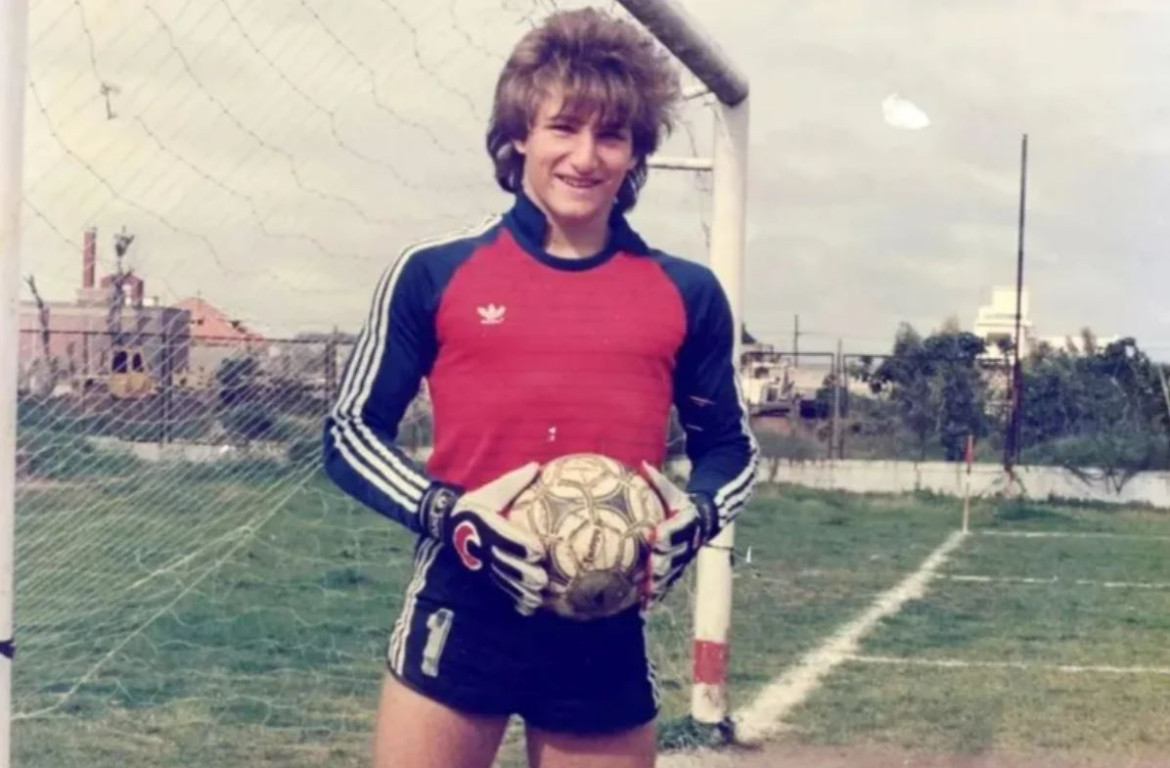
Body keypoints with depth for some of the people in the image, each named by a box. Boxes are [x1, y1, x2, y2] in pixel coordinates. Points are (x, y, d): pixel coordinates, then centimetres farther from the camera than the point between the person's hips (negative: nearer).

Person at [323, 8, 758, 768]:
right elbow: (351, 431, 5)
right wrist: (448, 511, -12)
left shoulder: (686, 294, 6)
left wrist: (695, 517, -7)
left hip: (607, 632, 2)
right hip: (460, 617, -1)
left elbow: (730, 446, 15)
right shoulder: (434, 274, 1)